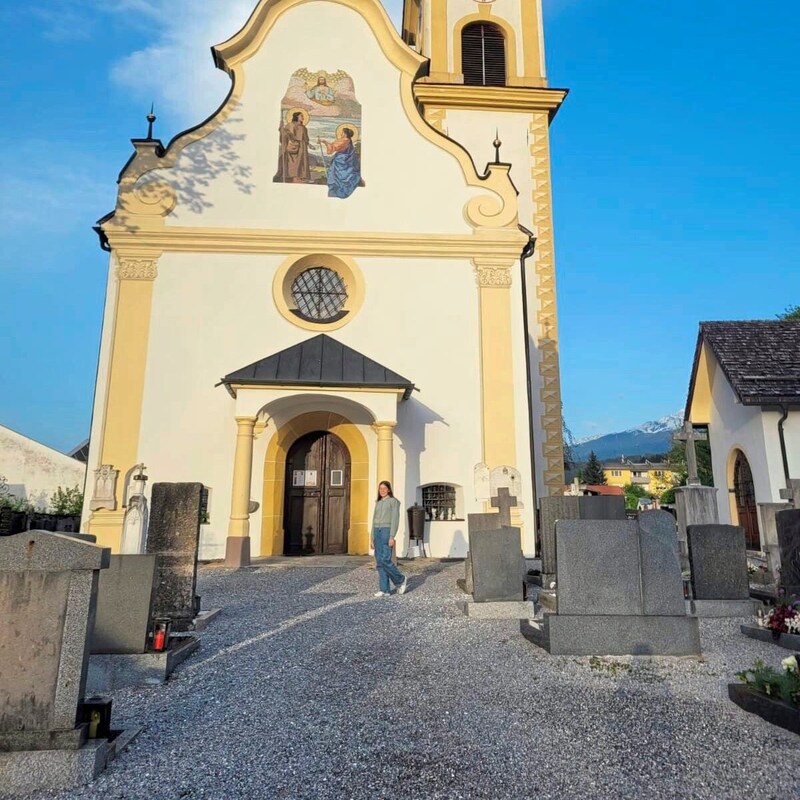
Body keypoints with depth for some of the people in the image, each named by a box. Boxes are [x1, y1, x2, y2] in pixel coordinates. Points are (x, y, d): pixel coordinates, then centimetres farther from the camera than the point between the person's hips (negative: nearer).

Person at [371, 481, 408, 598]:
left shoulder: (393, 501, -2)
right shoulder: (378, 503, 18)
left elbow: (395, 519, -10)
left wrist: (392, 537, -18)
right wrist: (372, 539, 14)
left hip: (387, 532, -7)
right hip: (377, 532, 7)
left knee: (385, 560, -14)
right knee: (379, 562, 2)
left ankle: (401, 580, 7)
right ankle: (384, 589, 4)